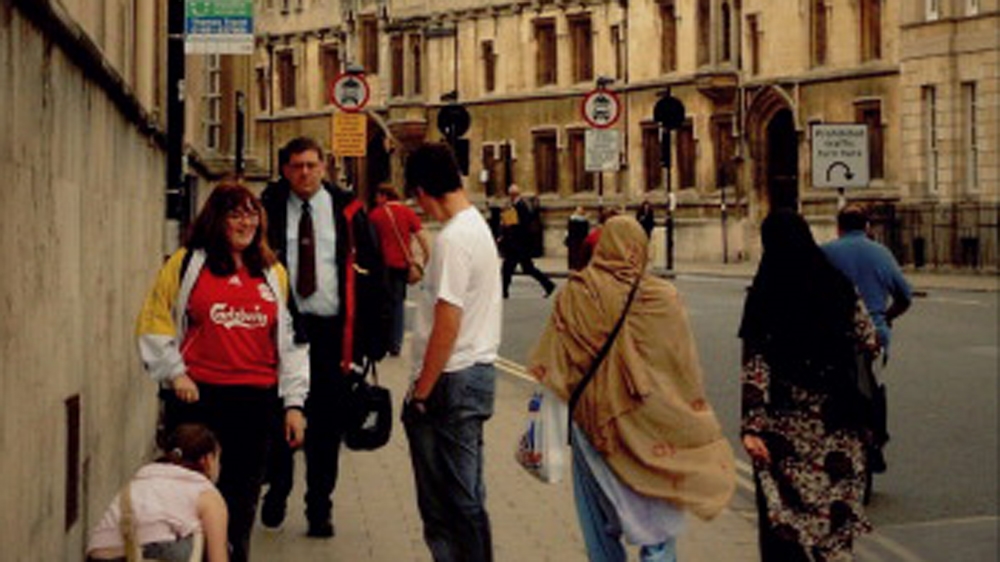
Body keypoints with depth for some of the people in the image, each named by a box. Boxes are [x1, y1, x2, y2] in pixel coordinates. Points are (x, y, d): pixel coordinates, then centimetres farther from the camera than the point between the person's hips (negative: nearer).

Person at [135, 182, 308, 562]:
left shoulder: (273, 273, 13)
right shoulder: (186, 264, 4)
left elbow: (289, 341, 13)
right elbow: (154, 325, 5)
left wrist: (294, 403, 7)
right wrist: (175, 374, -4)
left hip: (257, 401, 3)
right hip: (197, 398, -2)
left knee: (242, 501, 7)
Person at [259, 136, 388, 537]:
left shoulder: (347, 211, 3)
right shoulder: (269, 210, 2)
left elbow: (370, 273, 4)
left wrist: (373, 335, -1)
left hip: (333, 329, 0)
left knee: (327, 425, 6)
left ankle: (319, 510, 17)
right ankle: (277, 493, 29)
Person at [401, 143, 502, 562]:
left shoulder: (453, 238, -18)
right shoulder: (478, 225, 13)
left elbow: (447, 324, -20)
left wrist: (421, 391, -15)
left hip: (453, 379, -10)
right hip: (478, 370, 10)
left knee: (452, 497, -2)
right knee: (464, 492, 16)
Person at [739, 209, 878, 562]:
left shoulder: (764, 297, -8)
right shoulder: (839, 287, -2)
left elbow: (754, 367, -12)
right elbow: (868, 342, 2)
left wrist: (751, 427, -12)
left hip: (785, 423, -2)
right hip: (836, 424, 2)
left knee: (783, 516, 7)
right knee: (834, 510, 11)